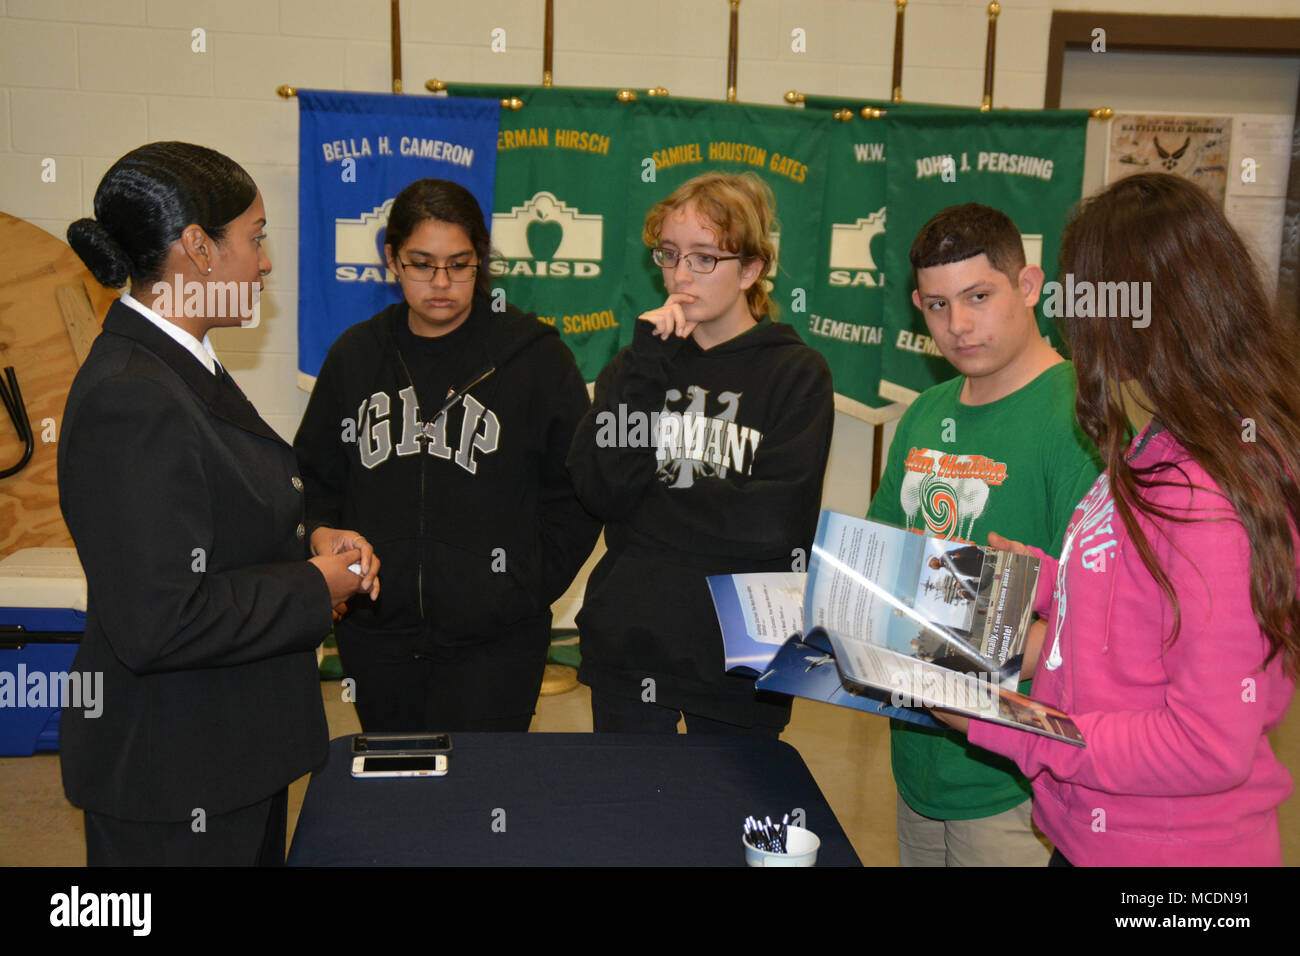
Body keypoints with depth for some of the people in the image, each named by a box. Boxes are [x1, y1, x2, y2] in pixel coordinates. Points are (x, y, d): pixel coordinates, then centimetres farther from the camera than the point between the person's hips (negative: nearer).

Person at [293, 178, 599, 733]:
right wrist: (325, 536, -3)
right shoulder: (355, 355, 7)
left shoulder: (534, 354, -3)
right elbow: (313, 475, 16)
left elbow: (578, 488, 0)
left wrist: (529, 588, -5)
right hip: (375, 635, 4)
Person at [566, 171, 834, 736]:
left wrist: (646, 505, -10)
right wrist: (646, 362, -13)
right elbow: (599, 489, -9)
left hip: (739, 662, -3)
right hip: (627, 645, 3)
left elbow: (775, 519, -17)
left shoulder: (797, 373, -3)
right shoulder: (637, 364, 7)